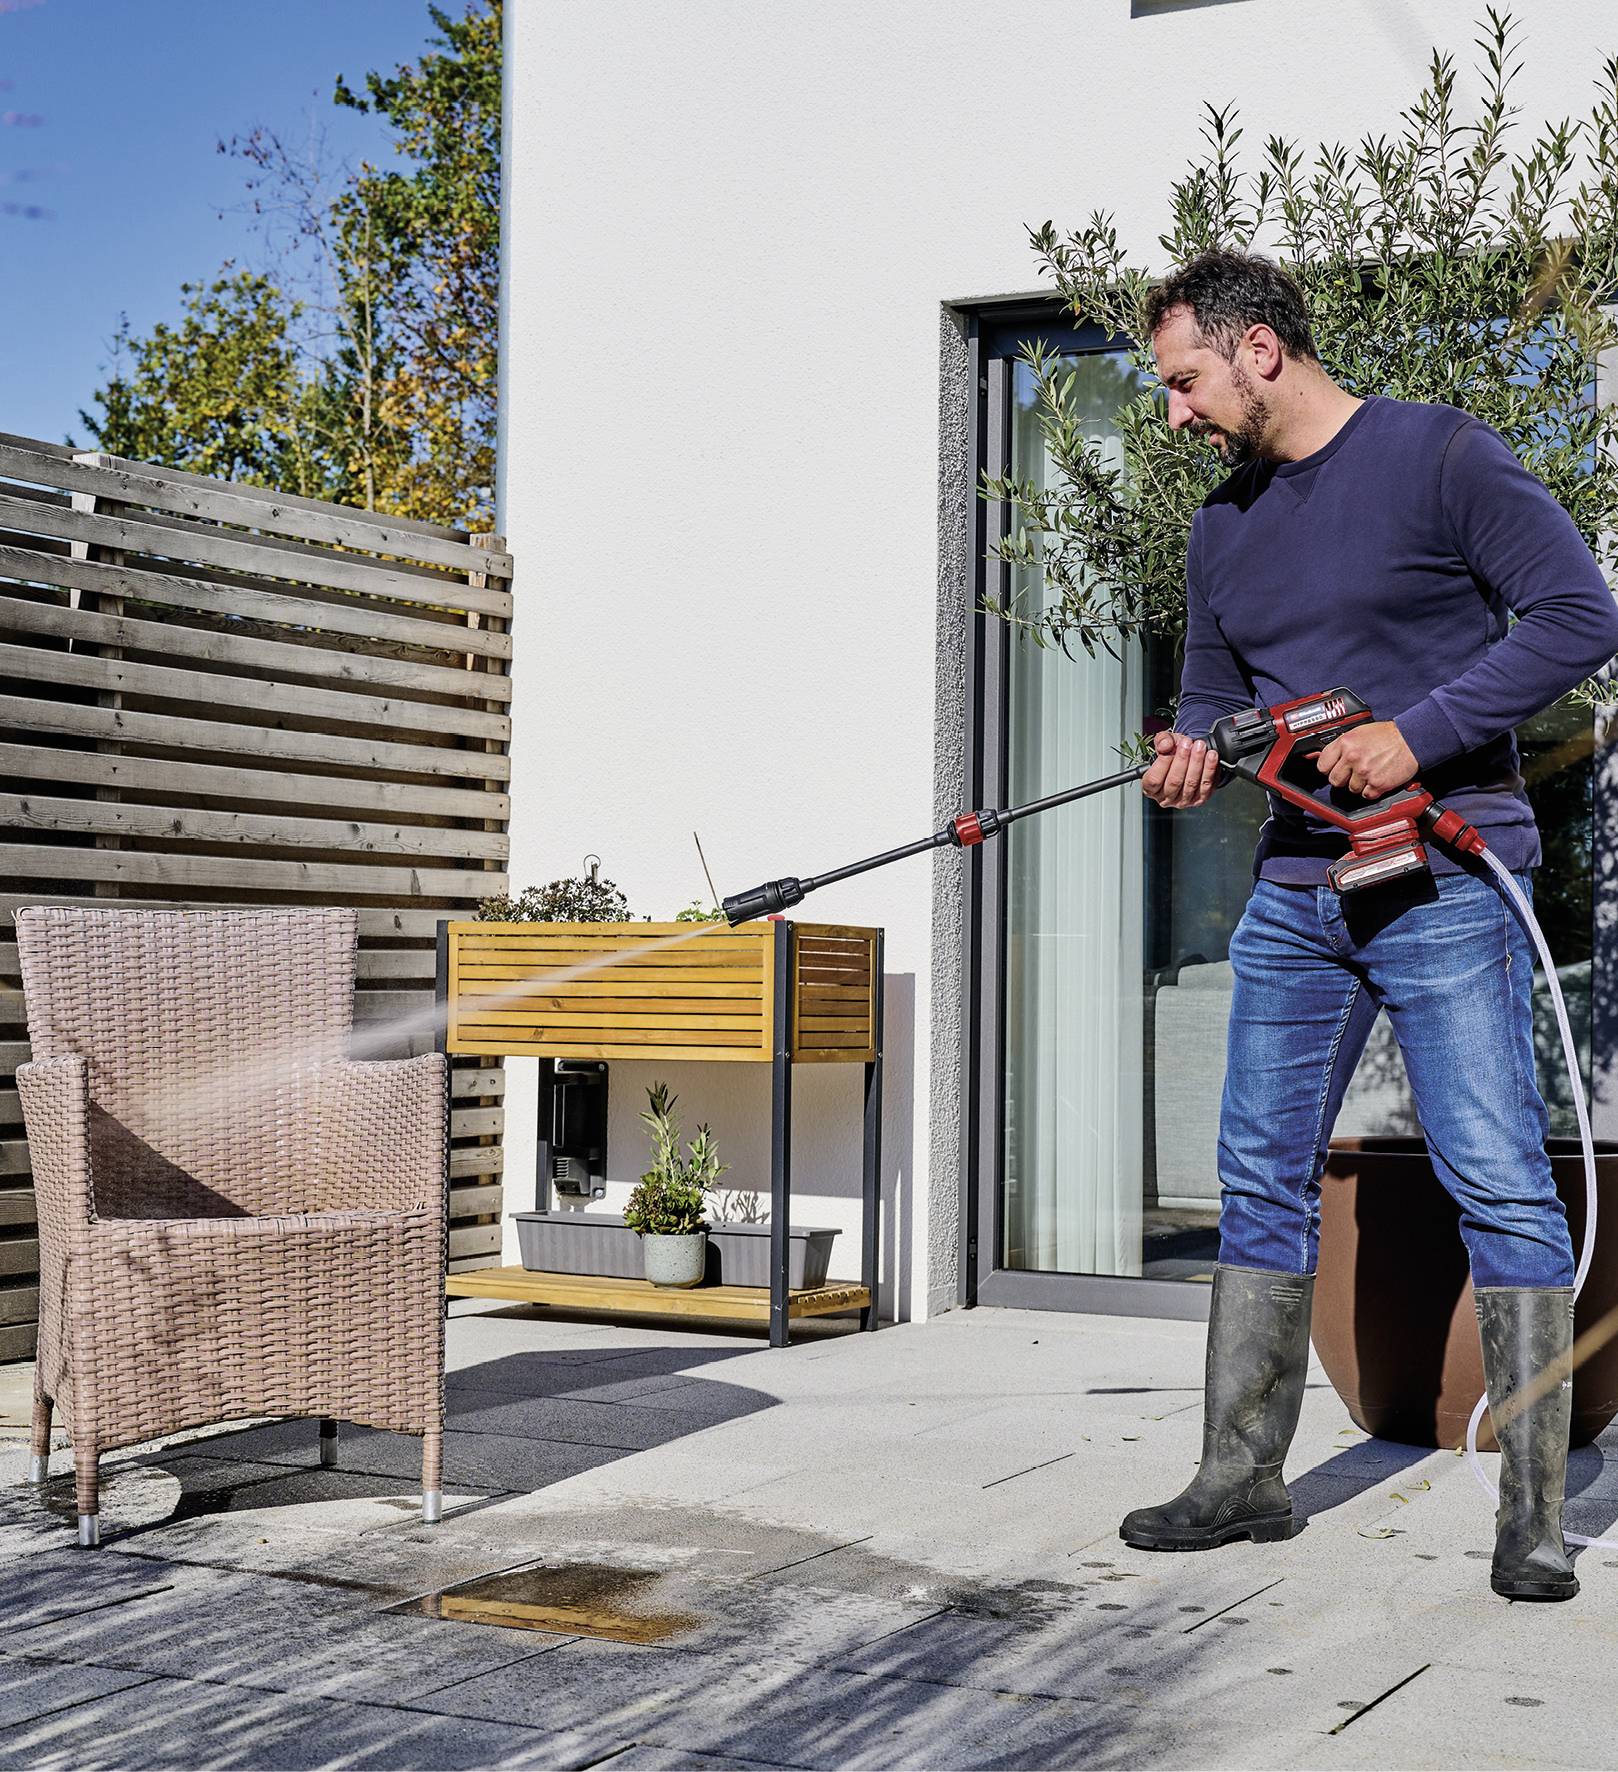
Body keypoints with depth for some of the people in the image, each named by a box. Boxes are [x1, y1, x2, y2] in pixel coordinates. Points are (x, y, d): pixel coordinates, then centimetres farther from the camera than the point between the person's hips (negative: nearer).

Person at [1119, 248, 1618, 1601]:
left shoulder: (1438, 454, -4)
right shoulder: (1223, 526, 16)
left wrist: (1417, 734, -17)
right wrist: (1191, 756, -1)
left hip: (1446, 880, -7)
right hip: (1294, 892, 7)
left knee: (1498, 1179, -7)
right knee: (1262, 1176, 7)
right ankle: (1243, 1476, 16)